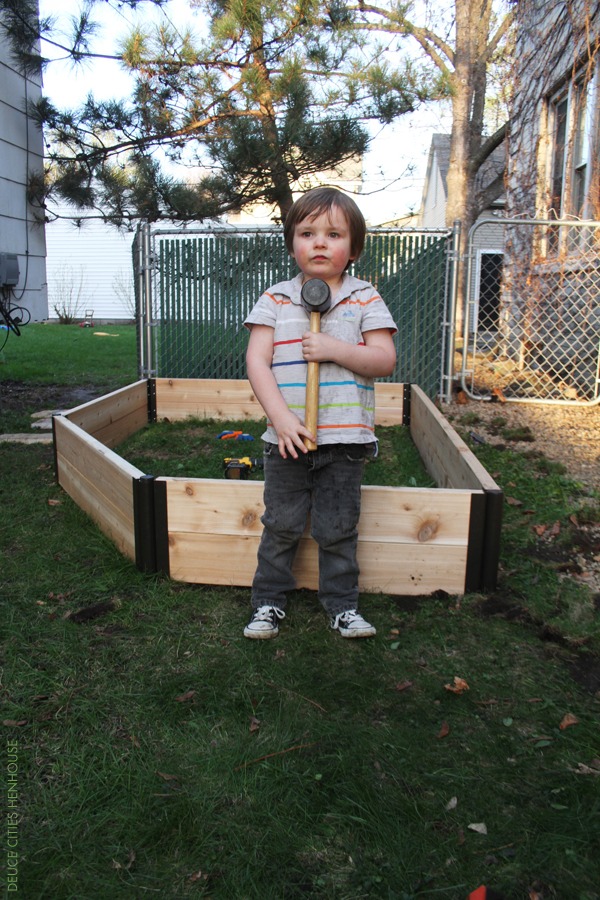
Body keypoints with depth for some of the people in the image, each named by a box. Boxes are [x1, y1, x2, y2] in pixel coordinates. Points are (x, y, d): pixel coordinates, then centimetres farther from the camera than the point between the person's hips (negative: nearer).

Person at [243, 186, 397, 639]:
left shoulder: (365, 299, 2)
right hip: (287, 437, 1)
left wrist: (335, 349, -17)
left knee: (338, 528, 9)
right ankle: (269, 600, 27)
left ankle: (342, 604, 27)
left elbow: (385, 360, -4)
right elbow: (256, 361, -5)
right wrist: (280, 417, -16)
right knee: (281, 524, 11)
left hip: (346, 439, 0)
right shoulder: (275, 300, 2)